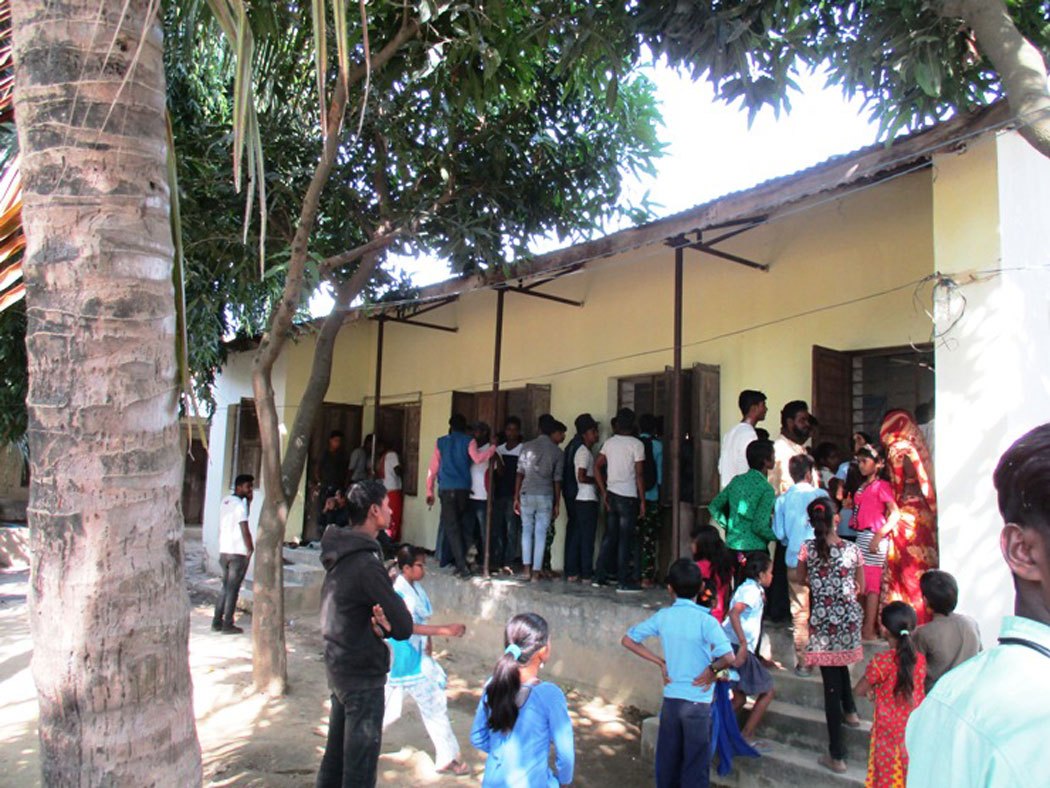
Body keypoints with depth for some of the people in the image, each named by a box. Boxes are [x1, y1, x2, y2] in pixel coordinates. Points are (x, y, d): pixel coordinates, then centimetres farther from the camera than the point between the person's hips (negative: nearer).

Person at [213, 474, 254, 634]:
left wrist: (248, 501, 10)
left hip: (224, 551, 8)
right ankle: (227, 625, 4)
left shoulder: (225, 501, 11)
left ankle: (217, 622, 18)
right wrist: (250, 549, -8)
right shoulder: (239, 504, -14)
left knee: (225, 588, 16)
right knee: (233, 589, 0)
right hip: (238, 553, -8)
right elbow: (244, 529, -18)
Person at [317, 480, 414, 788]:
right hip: (364, 675, -9)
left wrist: (375, 623, -9)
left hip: (338, 667, 9)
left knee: (335, 757, 22)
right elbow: (404, 627, -24)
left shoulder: (338, 555, 5)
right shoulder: (366, 563, -24)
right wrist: (383, 625, -4)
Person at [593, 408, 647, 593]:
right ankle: (623, 582, 4)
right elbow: (639, 474, -10)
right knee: (626, 539, 0)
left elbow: (597, 466, 3)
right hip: (628, 497, -5)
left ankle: (599, 577, 15)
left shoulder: (609, 443, 7)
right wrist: (642, 501, -6)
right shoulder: (636, 444, -8)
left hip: (611, 495, 5)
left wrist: (604, 492, 6)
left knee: (609, 536, 13)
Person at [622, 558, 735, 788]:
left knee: (667, 758, 16)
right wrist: (712, 669, -8)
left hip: (670, 698, 4)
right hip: (698, 700, -4)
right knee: (696, 765, 8)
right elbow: (728, 657, -28)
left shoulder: (662, 616, -3)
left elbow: (628, 640, 3)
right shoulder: (706, 620, -16)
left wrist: (660, 662, 4)